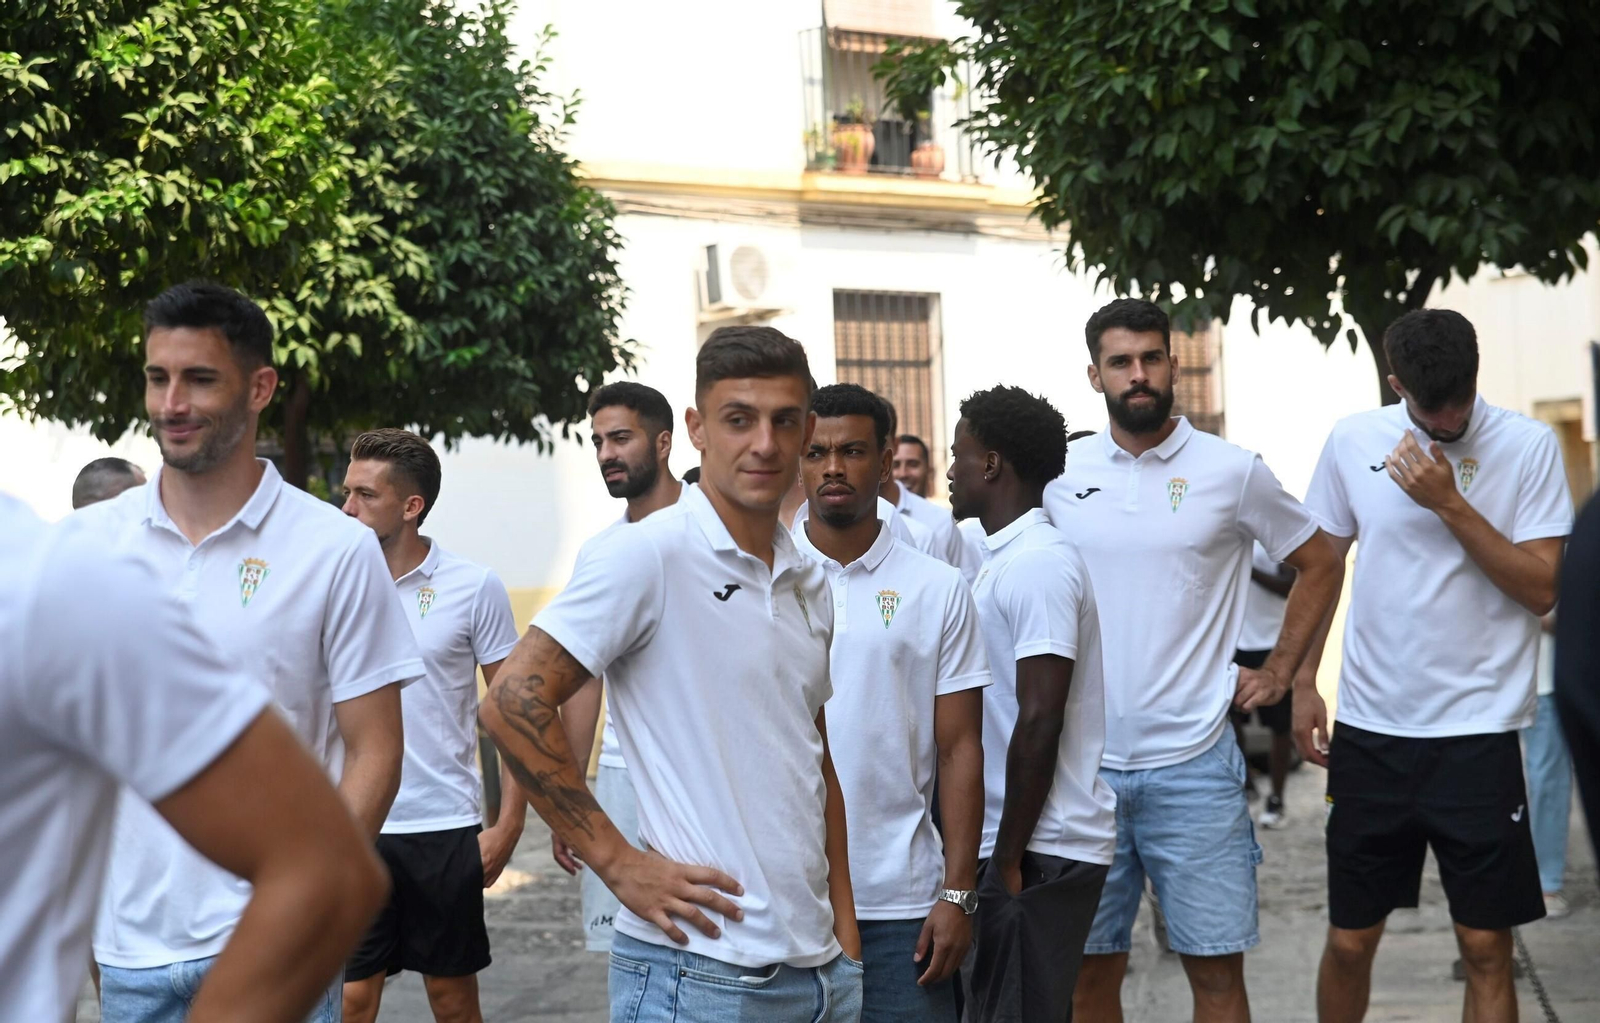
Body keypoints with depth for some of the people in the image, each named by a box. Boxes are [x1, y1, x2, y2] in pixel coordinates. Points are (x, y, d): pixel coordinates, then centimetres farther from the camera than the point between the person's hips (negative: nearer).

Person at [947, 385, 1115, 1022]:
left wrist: (1009, 860, -18)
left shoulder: (1038, 565, -16)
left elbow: (1040, 722, -21)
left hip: (1042, 851, -10)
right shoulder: (1010, 559, 14)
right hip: (1037, 845, 10)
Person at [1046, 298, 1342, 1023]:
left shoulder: (1231, 472, 0)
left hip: (1192, 764, -2)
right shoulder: (1060, 474, 6)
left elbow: (1319, 565, 13)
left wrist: (1278, 673, 6)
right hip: (1083, 763, 2)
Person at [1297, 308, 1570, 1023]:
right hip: (1371, 728, 2)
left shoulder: (1528, 447, -5)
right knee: (1349, 939, 9)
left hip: (1479, 731, -2)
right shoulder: (1352, 441, 2)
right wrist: (1303, 684, 7)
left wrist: (1450, 504, -19)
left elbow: (1543, 589, -11)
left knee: (1486, 947, 3)